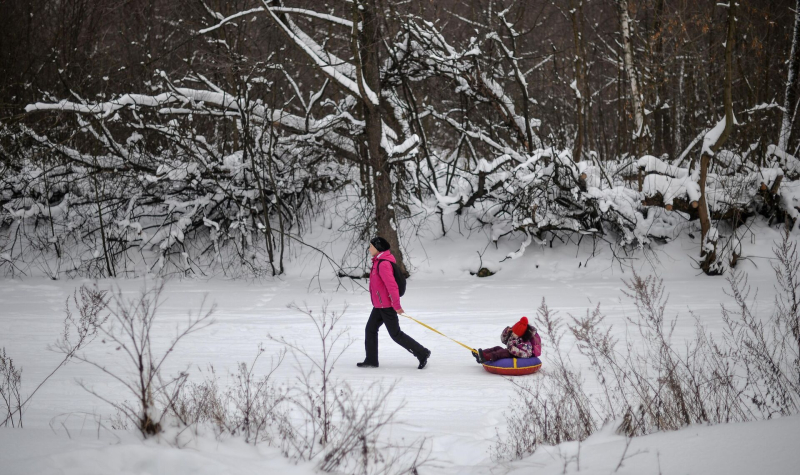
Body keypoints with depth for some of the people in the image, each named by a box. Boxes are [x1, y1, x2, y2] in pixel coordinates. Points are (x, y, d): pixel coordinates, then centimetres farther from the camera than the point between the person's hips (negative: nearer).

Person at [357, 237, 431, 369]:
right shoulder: (379, 262, 11)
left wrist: (396, 305, -23)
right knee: (370, 329, 11)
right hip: (379, 305, 10)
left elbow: (392, 285, -26)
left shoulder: (383, 264, -23)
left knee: (395, 334, -3)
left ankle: (422, 353, 4)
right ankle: (371, 360, 17)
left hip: (386, 306, -10)